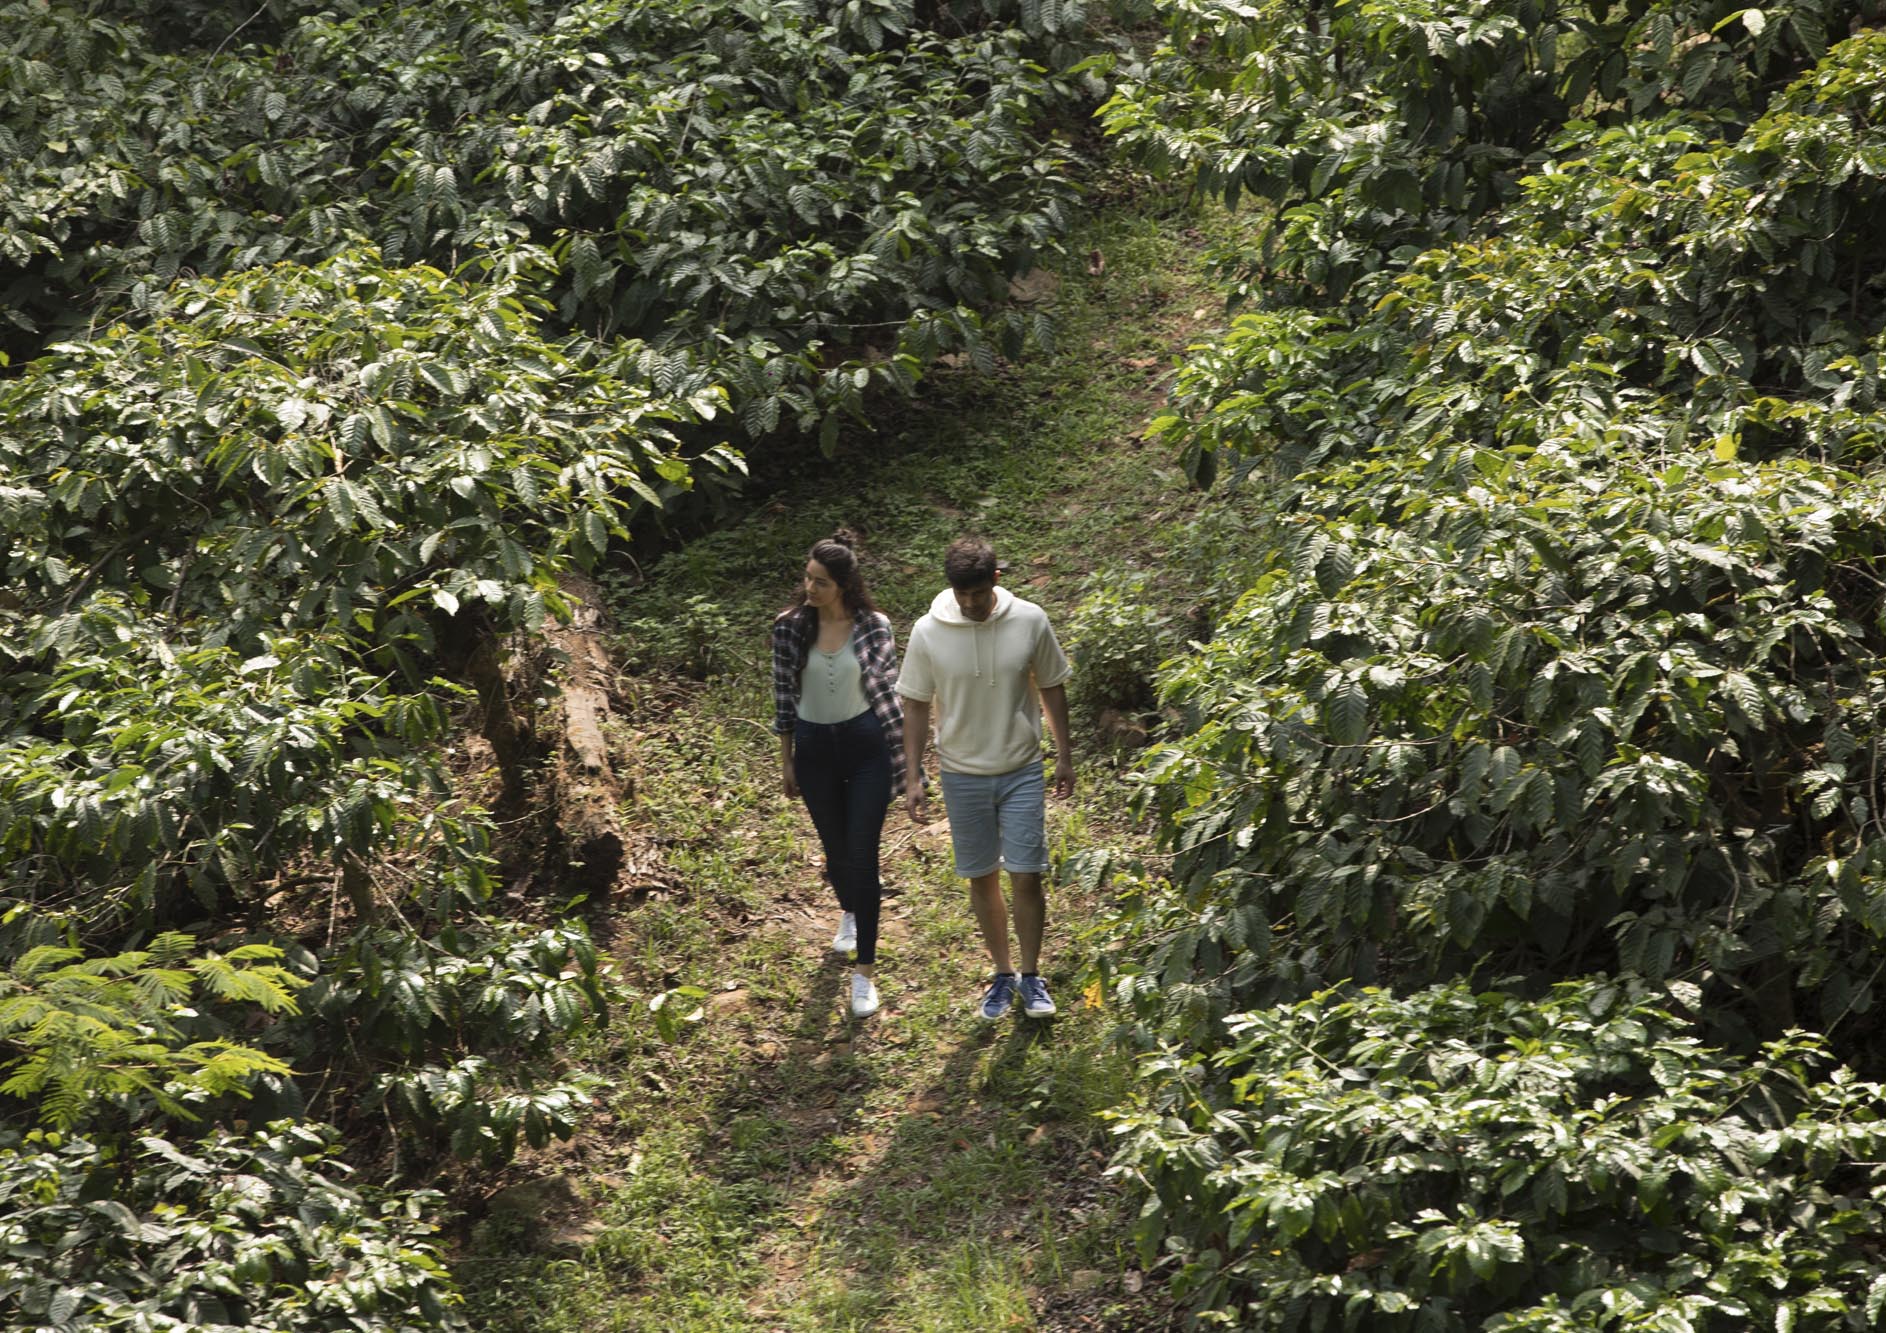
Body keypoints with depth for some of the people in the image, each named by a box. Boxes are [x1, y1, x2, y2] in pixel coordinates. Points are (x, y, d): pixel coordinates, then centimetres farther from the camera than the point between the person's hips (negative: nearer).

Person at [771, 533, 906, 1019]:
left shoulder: (874, 627, -10)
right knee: (835, 846, 19)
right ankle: (849, 911, 53)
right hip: (814, 747, 3)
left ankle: (865, 969, 0)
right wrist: (786, 761, 6)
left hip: (865, 746, -2)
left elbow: (888, 692, -1)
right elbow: (783, 696, 2)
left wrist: (900, 754, 2)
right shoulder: (790, 627, -6)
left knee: (863, 854, -6)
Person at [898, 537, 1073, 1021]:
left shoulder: (1030, 621, -10)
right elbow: (916, 706, -1)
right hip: (963, 775, 1)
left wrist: (1064, 756, 6)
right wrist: (914, 777, -2)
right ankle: (1002, 975, 26)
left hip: (1022, 771, -1)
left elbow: (1052, 687, 3)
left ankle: (1030, 975, 16)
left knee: (1026, 877, -2)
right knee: (982, 879, 10)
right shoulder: (928, 632, -11)